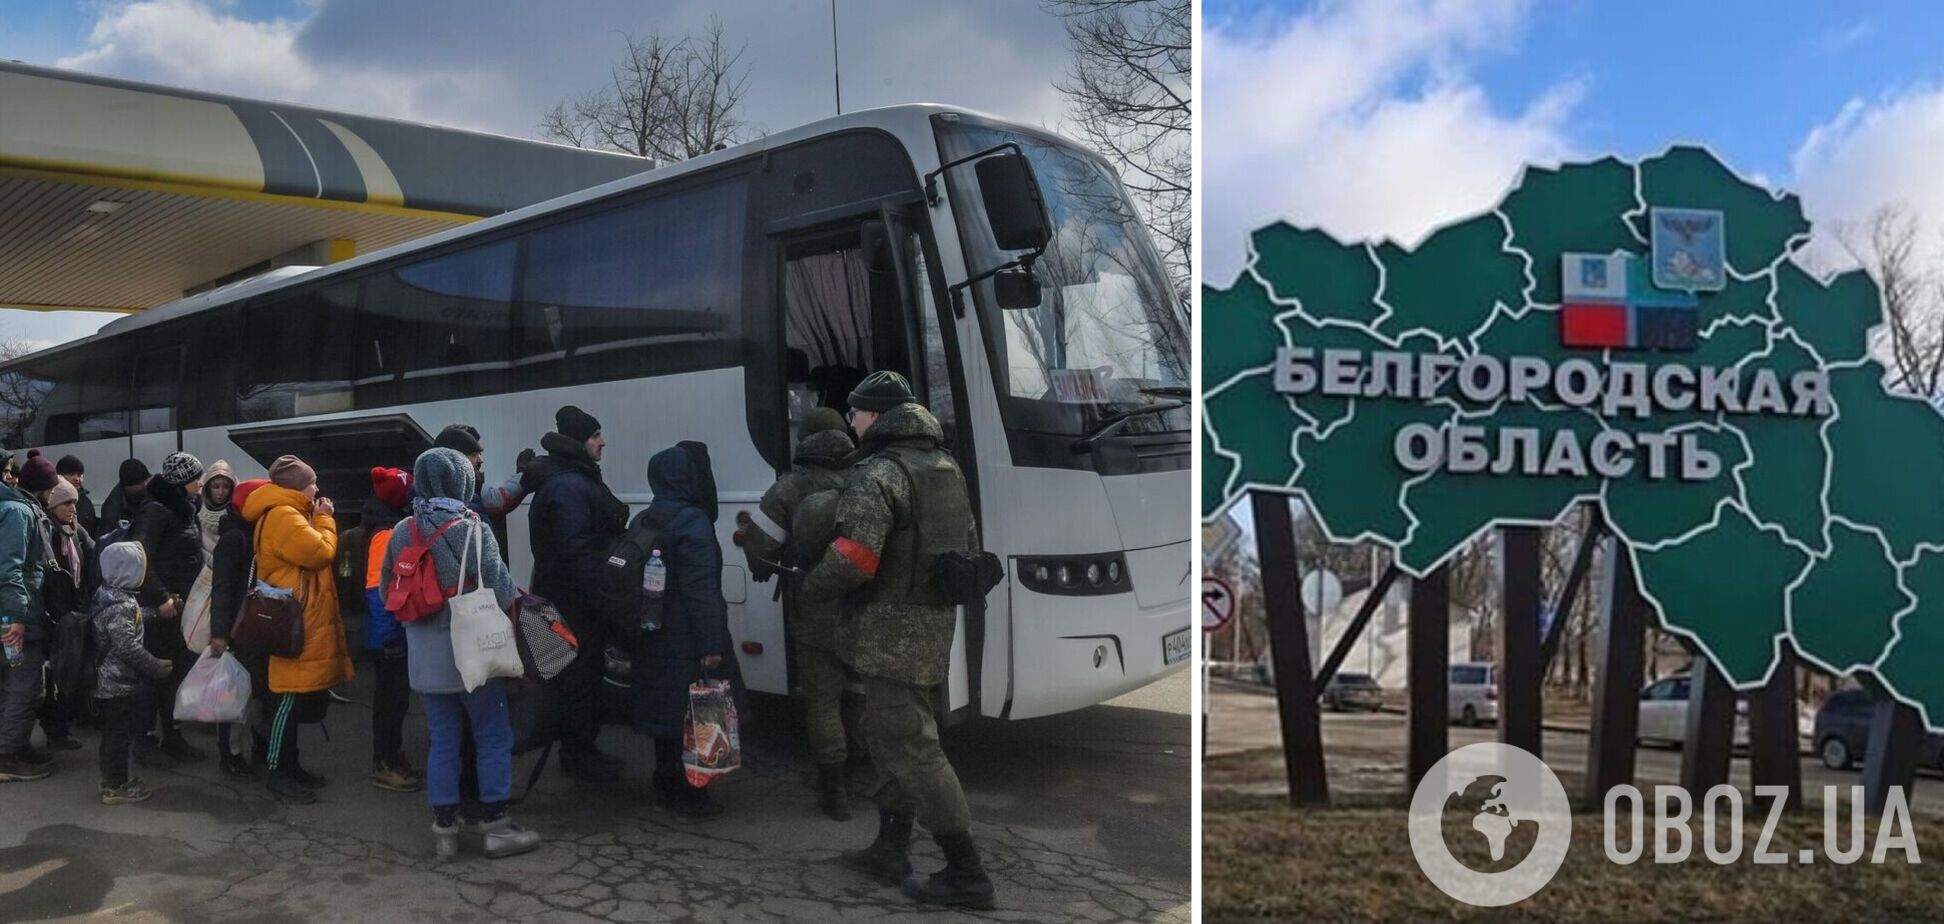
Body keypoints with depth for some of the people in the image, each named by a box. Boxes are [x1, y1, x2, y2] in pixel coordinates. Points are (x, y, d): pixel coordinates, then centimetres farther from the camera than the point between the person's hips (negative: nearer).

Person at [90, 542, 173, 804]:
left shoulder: (108, 595, 7)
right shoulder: (120, 607, -23)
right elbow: (128, 647, -26)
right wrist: (158, 667, -19)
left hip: (109, 682, 10)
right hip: (120, 685, -10)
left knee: (114, 733, 19)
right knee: (120, 733, 1)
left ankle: (112, 779, 30)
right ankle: (115, 787, 9)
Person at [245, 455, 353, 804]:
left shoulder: (289, 515, 20)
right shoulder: (283, 516, -15)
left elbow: (312, 553, 22)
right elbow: (320, 552, -19)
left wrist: (320, 519, 14)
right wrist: (325, 519, -5)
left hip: (302, 624, 11)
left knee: (295, 700, 16)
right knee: (289, 699, -6)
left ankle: (289, 765, 24)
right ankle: (278, 774, 0)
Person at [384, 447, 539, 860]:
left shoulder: (402, 533, 4)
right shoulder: (471, 529, -14)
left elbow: (388, 592, 12)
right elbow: (501, 590, -14)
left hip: (424, 655, 6)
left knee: (442, 739, 12)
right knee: (494, 736, 5)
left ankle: (444, 828, 15)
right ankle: (495, 825, 8)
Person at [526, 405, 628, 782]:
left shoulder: (577, 480, 15)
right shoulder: (567, 487, -19)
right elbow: (576, 550, -25)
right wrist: (598, 596, -24)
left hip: (577, 599, 11)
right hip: (574, 601, -11)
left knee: (585, 673, 16)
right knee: (580, 676, -2)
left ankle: (582, 748, 26)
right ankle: (577, 755, 7)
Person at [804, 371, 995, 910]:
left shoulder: (880, 473, -16)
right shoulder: (945, 467, 14)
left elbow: (853, 557, -25)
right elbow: (969, 545, 20)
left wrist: (810, 588, -8)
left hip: (894, 629, -10)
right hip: (935, 623, 10)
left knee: (909, 747, -5)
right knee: (892, 734, 19)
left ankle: (966, 874, -3)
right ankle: (891, 850, 27)